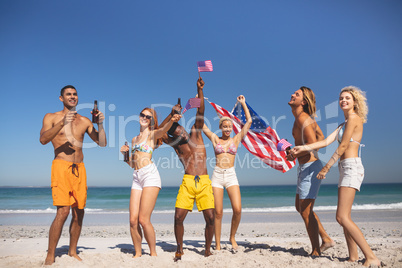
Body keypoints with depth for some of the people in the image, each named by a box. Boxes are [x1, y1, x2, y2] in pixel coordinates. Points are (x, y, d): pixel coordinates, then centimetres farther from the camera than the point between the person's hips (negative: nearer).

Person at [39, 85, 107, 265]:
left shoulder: (84, 121, 15)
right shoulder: (51, 117, 7)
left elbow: (102, 143, 12)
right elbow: (43, 139, -10)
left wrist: (100, 125, -4)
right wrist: (62, 123, -23)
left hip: (79, 169, 4)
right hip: (61, 166, -4)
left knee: (79, 213, 5)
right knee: (63, 211, -16)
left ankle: (72, 252, 19)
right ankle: (50, 256, -5)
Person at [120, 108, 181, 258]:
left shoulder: (152, 134, 6)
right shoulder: (134, 139, 24)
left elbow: (163, 130, -19)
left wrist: (172, 121, -40)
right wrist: (124, 152, 8)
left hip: (149, 174, -6)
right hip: (136, 177, 6)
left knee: (143, 219, -11)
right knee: (133, 220, -1)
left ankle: (153, 253, 5)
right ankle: (138, 253, 15)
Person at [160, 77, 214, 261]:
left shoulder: (195, 134, 13)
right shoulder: (176, 144, 13)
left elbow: (200, 112, 3)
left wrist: (199, 90, -6)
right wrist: (172, 114, -2)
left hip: (204, 182, 0)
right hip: (187, 182, 0)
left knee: (210, 218, -7)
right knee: (178, 217, -9)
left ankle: (207, 249, 14)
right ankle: (179, 249, 14)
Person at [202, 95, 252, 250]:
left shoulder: (236, 139, 10)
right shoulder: (215, 139, 9)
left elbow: (249, 121, 9)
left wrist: (243, 103, 14)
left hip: (231, 176, 1)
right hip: (217, 175, 0)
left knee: (237, 209, -13)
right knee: (218, 212, -2)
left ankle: (232, 237, 13)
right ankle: (217, 245, 11)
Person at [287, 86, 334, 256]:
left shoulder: (303, 118, -16)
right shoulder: (305, 117, 15)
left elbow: (313, 143, -25)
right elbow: (320, 136, 23)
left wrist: (294, 155, -14)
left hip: (310, 167, -11)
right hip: (305, 167, 11)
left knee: (306, 211, -4)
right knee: (300, 207, 18)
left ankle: (316, 251, 9)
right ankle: (326, 239, 25)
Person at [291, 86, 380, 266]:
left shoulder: (354, 118, -6)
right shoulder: (343, 124, 22)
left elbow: (343, 146, -10)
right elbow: (326, 142, 15)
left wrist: (326, 167, -9)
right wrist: (303, 148, 8)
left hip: (351, 167, -10)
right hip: (346, 169, 10)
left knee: (342, 217, -15)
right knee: (344, 217, 9)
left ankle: (371, 257, -12)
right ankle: (353, 257, 14)